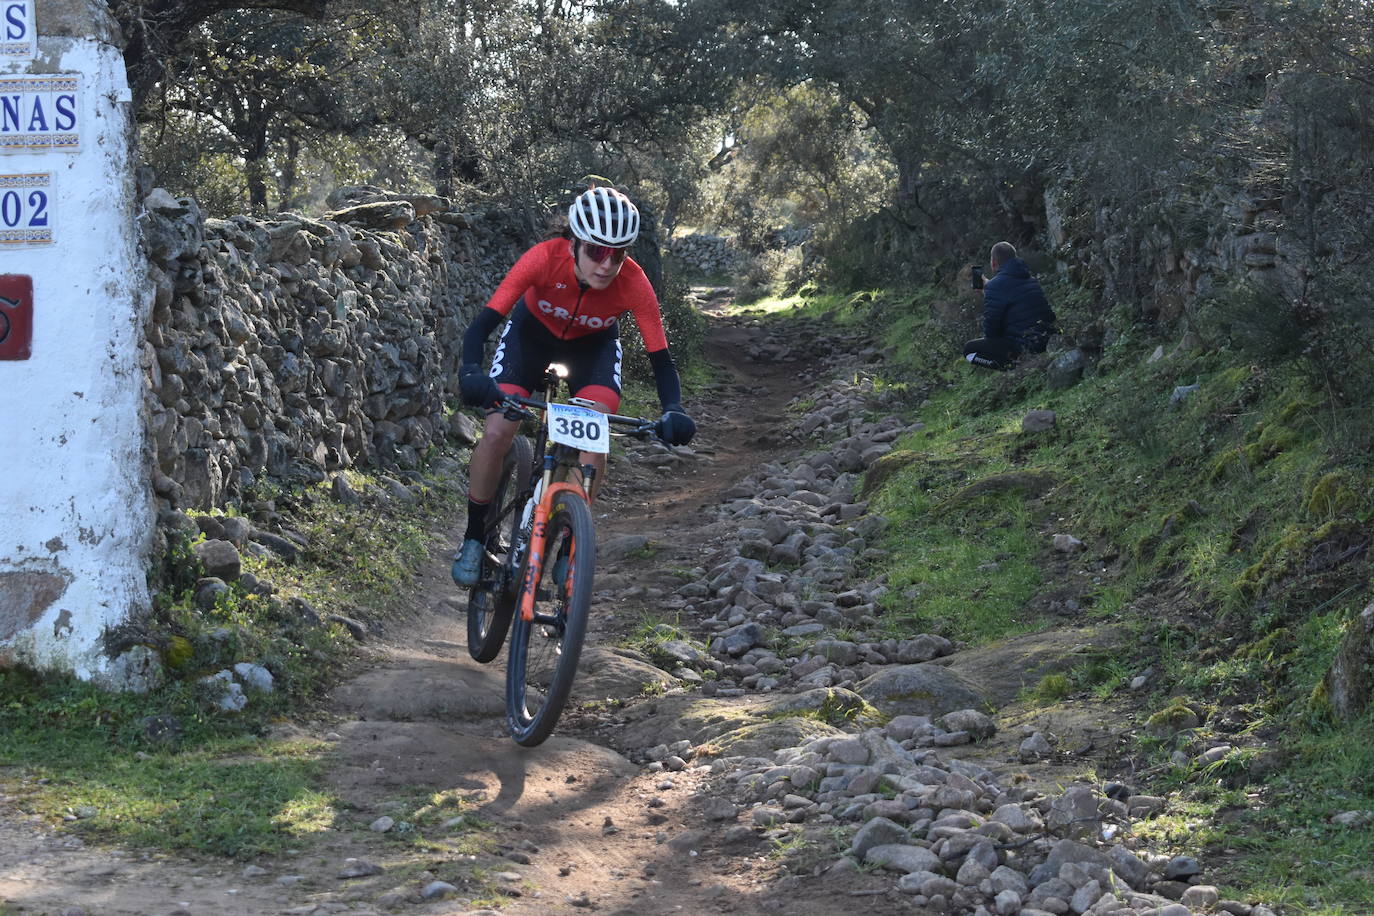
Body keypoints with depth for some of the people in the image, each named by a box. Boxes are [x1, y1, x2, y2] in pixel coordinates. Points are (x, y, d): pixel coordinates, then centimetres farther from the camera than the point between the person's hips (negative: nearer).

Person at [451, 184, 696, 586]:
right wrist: (471, 373, -55)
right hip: (532, 331, -1)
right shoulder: (545, 258, -36)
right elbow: (483, 323, -36)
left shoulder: (634, 284, -33)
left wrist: (673, 412, -46)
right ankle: (473, 539, 4)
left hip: (593, 344, 1)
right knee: (496, 432, -17)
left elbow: (661, 359, -28)